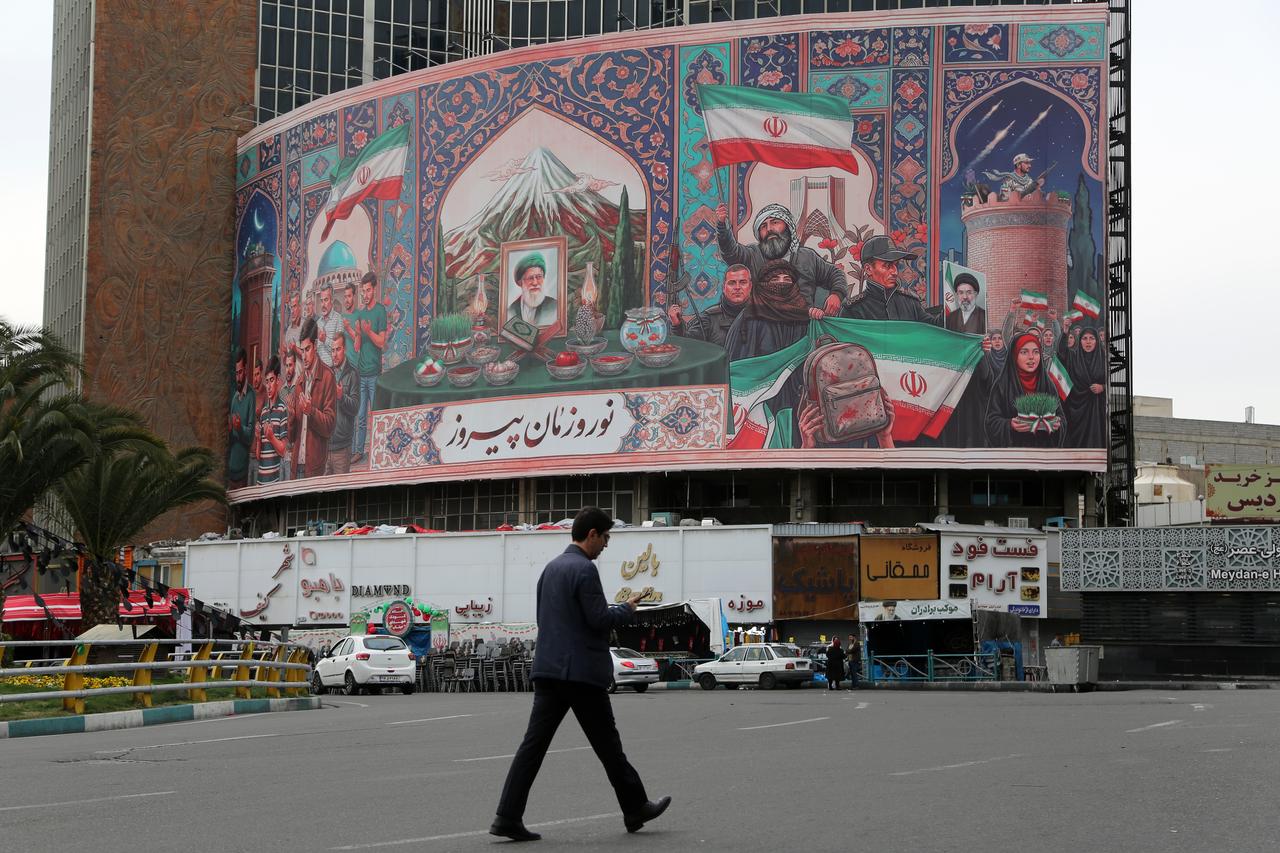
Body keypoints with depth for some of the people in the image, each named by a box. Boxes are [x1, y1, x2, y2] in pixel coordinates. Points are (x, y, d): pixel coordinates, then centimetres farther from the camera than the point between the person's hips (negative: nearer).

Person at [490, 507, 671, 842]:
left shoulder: (551, 568, 14)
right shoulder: (584, 569, -13)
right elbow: (599, 619, -17)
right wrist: (626, 609, 1)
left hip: (548, 669, 8)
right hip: (582, 671, -8)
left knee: (534, 742, 1)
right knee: (607, 743, 6)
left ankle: (508, 817, -5)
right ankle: (635, 808, 19)